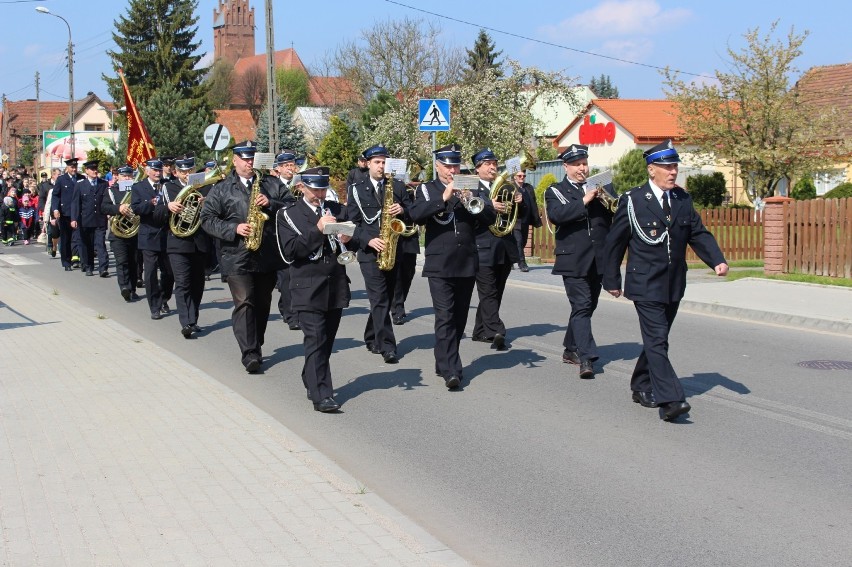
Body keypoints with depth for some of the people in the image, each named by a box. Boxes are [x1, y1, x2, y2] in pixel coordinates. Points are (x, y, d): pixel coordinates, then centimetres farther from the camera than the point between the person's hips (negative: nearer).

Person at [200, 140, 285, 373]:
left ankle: (256, 347, 27)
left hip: (268, 256, 3)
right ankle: (249, 354, -17)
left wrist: (271, 204, -13)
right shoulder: (221, 188, 5)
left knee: (262, 304, 11)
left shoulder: (270, 184, 11)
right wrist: (234, 228, -14)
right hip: (237, 257, -3)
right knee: (244, 303, -13)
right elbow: (207, 219, -1)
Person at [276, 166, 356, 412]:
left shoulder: (338, 210, 14)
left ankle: (311, 383, 25)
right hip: (308, 288, -5)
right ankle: (321, 396, -15)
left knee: (326, 342, 10)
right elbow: (289, 251, -11)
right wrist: (318, 230, -20)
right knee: (316, 340, -12)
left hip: (336, 287, 5)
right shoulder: (288, 214, 1)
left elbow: (353, 243, 17)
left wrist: (347, 240, -7)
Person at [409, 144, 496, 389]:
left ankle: (445, 362, 26)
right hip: (439, 265, -4)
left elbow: (490, 217, 1)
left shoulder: (471, 189, 12)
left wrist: (471, 200, -16)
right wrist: (443, 198, -21)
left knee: (459, 318, 11)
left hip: (467, 264, 4)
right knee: (445, 317, -12)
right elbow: (416, 215, -13)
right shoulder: (427, 190, 5)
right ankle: (451, 371, -17)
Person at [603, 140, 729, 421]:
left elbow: (698, 234, 9)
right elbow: (614, 243, 1)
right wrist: (612, 280, 4)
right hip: (646, 285, -6)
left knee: (657, 339, 14)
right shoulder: (632, 201, -6)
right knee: (657, 340, -12)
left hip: (673, 285, 6)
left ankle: (642, 387, 30)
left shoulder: (683, 199, 9)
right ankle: (669, 400, -18)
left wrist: (717, 261, -9)